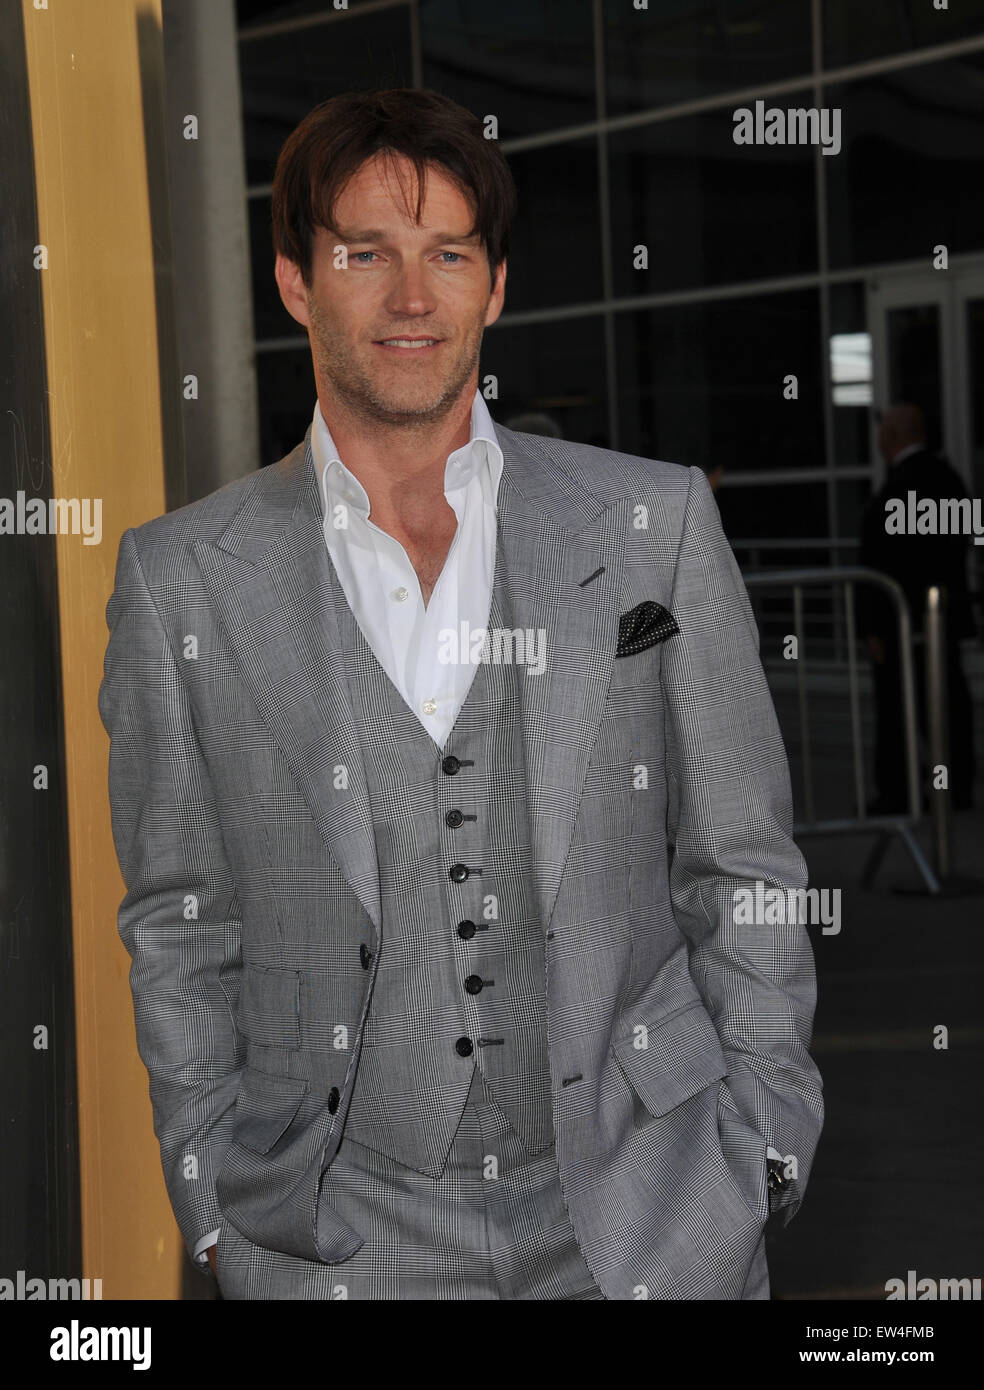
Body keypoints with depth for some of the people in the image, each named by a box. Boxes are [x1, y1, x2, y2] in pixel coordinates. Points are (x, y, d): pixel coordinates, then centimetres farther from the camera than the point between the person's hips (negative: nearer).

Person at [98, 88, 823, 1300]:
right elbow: (178, 926, 5)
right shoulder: (181, 581, -1)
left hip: (646, 1204, 1)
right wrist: (214, 1211, 3)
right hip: (333, 1234, 0)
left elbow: (744, 868, 3)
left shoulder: (656, 524, -1)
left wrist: (765, 1153, 1)